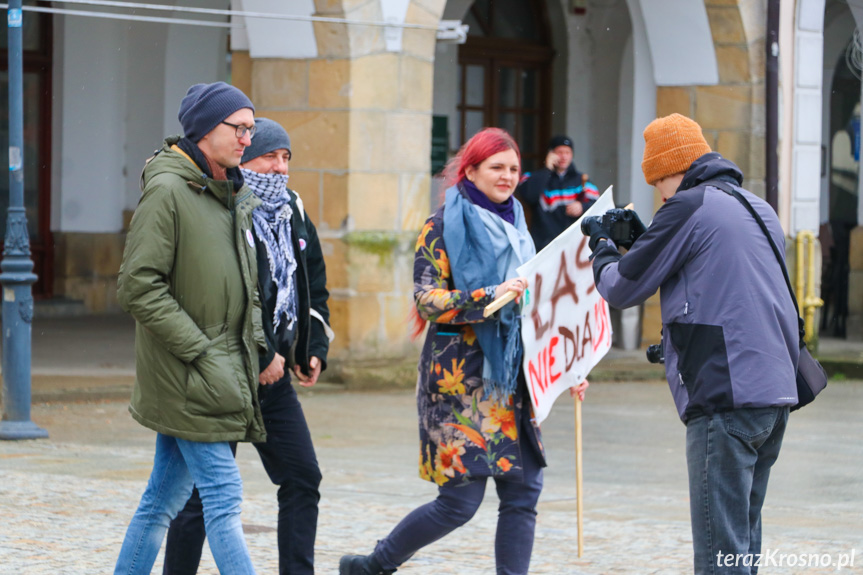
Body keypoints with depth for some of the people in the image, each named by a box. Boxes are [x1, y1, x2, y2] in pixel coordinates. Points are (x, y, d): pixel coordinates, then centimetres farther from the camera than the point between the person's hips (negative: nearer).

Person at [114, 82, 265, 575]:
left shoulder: (235, 195, 14)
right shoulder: (168, 190, -13)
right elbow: (139, 286, -17)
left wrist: (253, 339, 9)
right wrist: (200, 351, -18)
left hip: (224, 369, 8)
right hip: (187, 378, -8)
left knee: (165, 497, 12)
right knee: (224, 496, -10)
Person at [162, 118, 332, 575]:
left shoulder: (293, 213, 12)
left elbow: (314, 288, 20)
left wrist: (315, 349, 8)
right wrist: (262, 356, -20)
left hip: (274, 375, 8)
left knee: (302, 478, 5)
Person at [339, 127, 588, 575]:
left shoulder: (513, 225, 16)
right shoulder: (444, 225, -4)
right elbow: (426, 300, -13)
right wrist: (489, 296, -25)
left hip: (511, 375, 7)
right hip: (461, 371, -7)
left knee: (523, 491, -1)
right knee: (461, 499, -6)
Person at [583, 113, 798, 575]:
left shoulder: (689, 207, -6)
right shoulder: (760, 210, 19)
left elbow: (623, 289, 0)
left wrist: (602, 250, 20)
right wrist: (640, 241, 24)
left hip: (725, 394, -8)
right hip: (776, 392, 8)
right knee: (743, 537, 15)